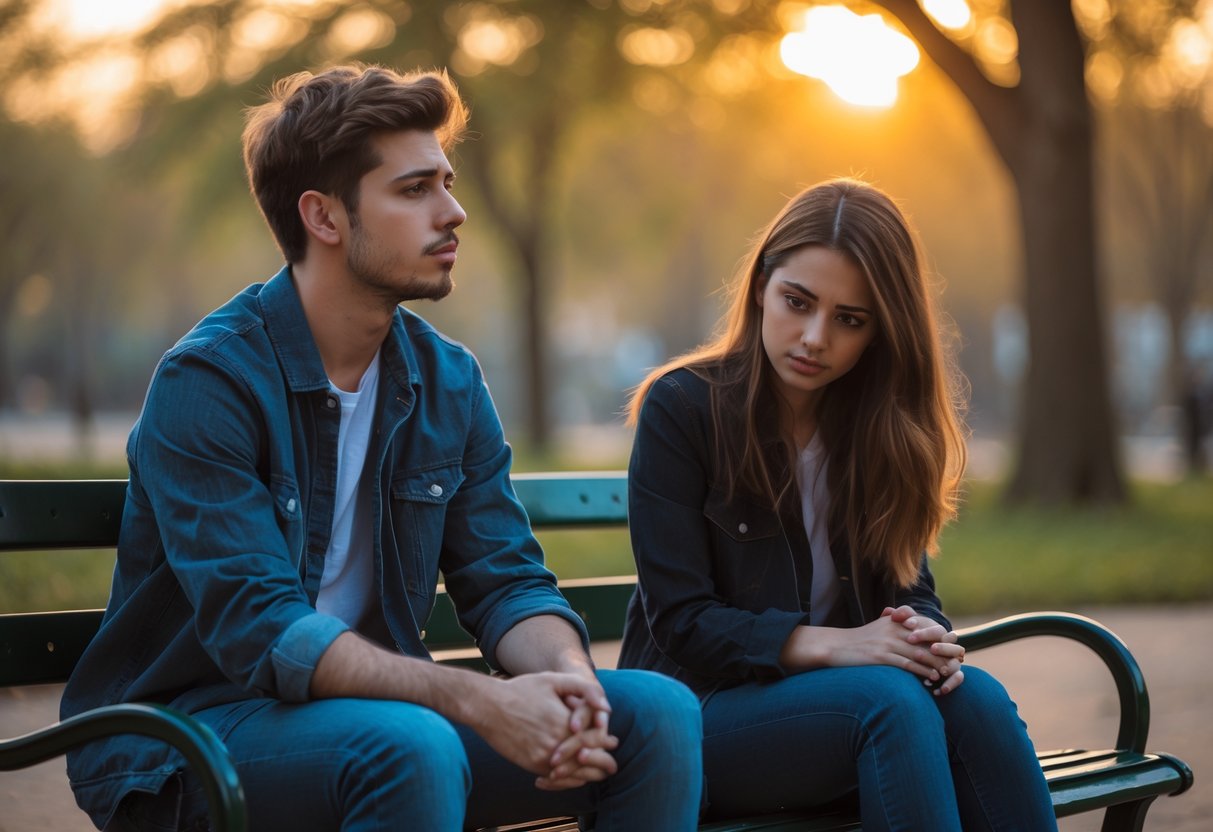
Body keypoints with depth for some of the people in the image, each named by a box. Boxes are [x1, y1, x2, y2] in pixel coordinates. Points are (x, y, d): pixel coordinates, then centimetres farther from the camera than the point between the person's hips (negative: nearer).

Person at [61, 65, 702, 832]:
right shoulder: (207, 381, -16)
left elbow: (507, 581, 2)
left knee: (658, 710, -12)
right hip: (188, 733, -6)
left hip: (380, 708, 6)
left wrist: (570, 680, -22)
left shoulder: (449, 381, 5)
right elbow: (258, 628, -24)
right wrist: (476, 702, -34)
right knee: (413, 746, -37)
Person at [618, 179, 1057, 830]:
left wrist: (927, 636, -17)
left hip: (836, 691, 5)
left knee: (975, 697, -28)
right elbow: (680, 620, -12)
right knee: (890, 697, -33)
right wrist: (830, 644, -25)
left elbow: (907, 582, 9)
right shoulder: (681, 408, -7)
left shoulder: (884, 425, 9)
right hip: (701, 711, -4)